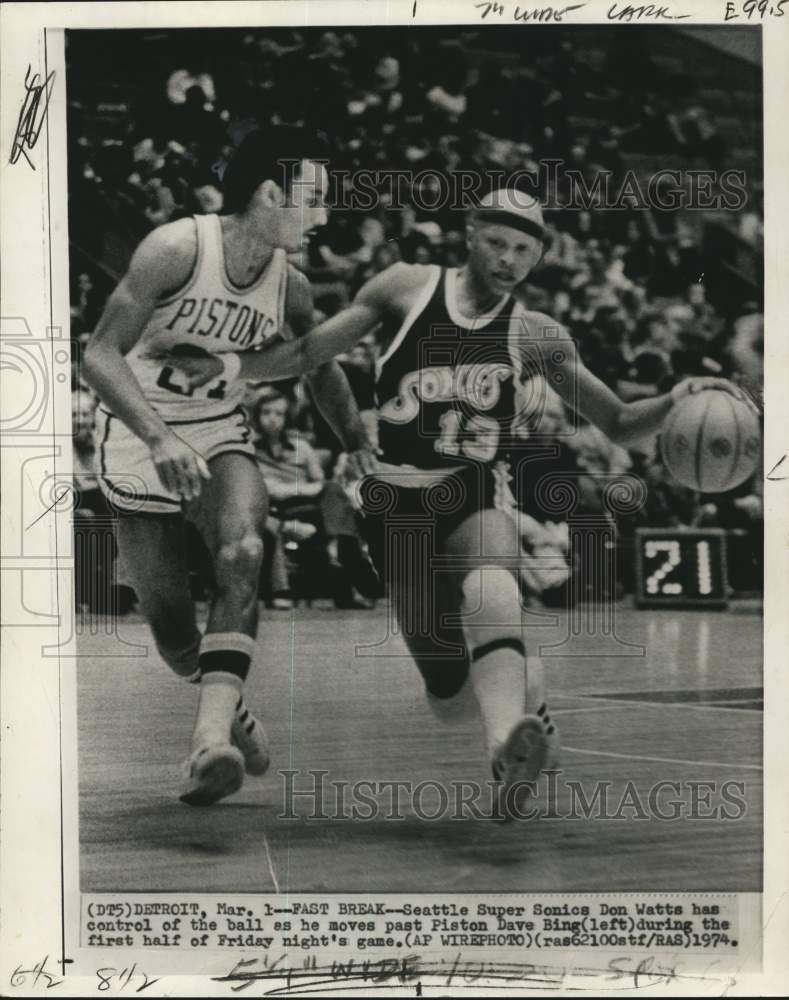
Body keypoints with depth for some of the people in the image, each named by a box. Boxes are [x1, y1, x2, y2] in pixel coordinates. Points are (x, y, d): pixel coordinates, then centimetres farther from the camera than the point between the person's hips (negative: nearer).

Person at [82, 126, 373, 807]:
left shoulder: (290, 288, -5)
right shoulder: (176, 249, -22)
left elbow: (321, 368, 15)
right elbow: (100, 356, -24)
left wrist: (360, 448, 15)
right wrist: (159, 439, -37)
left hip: (220, 433, 3)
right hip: (139, 437, -3)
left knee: (243, 554, -27)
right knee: (168, 618, 0)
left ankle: (213, 733, -31)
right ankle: (225, 702, 32)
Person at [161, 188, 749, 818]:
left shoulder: (536, 336, 5)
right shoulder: (409, 287, 4)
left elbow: (618, 425, 9)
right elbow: (309, 353, 9)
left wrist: (674, 401, -10)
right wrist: (228, 365, -4)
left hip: (479, 493, -1)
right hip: (398, 500, 1)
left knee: (491, 593, -39)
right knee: (451, 701, 0)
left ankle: (509, 747, -57)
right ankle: (528, 693, 32)